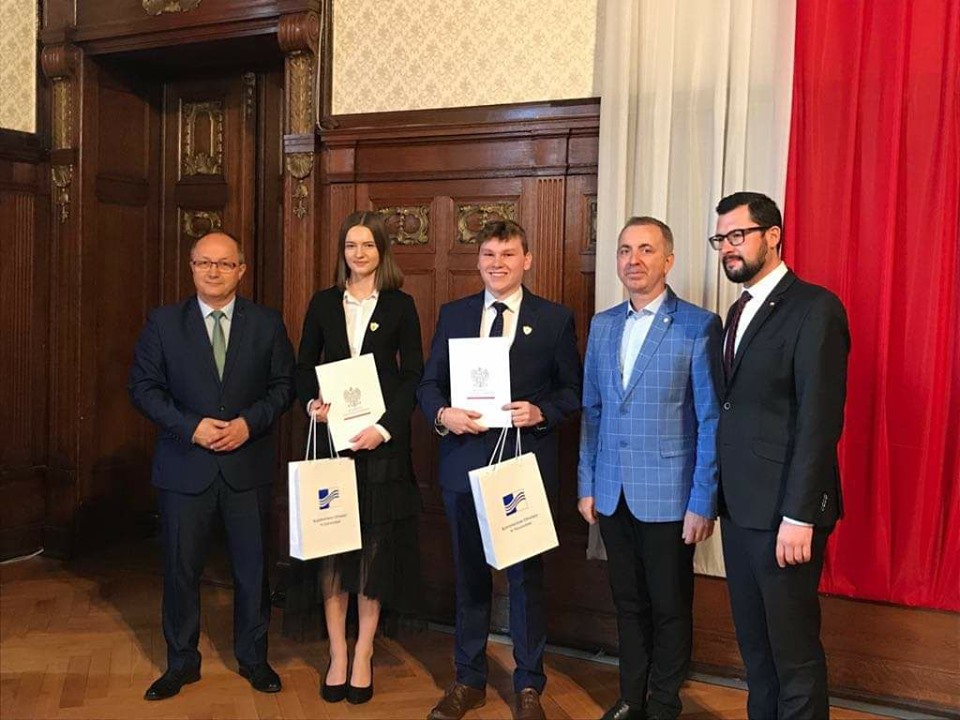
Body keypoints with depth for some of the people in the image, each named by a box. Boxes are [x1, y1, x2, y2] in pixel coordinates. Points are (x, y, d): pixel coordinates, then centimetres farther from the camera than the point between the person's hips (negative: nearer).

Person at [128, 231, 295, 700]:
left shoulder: (267, 323, 2)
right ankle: (181, 662, 28)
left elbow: (284, 385, 2)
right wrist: (191, 426, -15)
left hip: (249, 465, 0)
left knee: (252, 567, 11)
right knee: (181, 568, 10)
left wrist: (249, 423, -14)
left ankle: (253, 657, 29)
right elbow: (143, 387, -2)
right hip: (184, 465, 0)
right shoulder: (163, 323, 1)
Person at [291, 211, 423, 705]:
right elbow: (304, 367, 10)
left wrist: (385, 427, -12)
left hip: (382, 439, -1)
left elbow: (413, 376, -1)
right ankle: (337, 653, 16)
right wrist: (312, 402, -10)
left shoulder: (400, 305, 2)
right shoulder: (323, 304, 8)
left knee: (375, 546, 4)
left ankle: (364, 655, 16)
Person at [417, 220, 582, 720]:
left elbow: (573, 390, 2)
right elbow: (428, 383, 7)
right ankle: (468, 680, 30)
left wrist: (541, 412, -17)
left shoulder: (555, 319, 0)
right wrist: (441, 413, -13)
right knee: (469, 574, 14)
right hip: (464, 462, 3)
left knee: (525, 576, 8)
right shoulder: (452, 315, 7)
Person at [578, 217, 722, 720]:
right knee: (628, 602, 17)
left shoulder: (699, 326, -9)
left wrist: (703, 503, -12)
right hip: (612, 495, 5)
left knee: (669, 606, 10)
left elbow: (711, 421, -10)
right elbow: (591, 410, 11)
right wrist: (586, 485, 8)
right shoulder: (602, 325, 8)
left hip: (668, 495, -4)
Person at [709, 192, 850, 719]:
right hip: (738, 505, 8)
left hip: (783, 509, -8)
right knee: (753, 640, 17)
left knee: (793, 647, 3)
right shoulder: (738, 312, 15)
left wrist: (799, 515, -20)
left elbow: (820, 419, -17)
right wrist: (718, 496, 9)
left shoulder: (815, 308, -10)